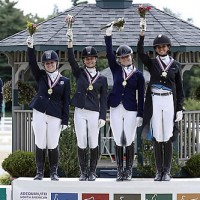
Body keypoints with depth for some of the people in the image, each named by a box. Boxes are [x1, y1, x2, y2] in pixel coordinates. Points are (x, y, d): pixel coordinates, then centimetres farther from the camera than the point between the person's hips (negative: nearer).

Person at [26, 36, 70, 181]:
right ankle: (40, 172, 12)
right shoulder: (41, 76, 9)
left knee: (53, 145, 0)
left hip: (55, 116, -1)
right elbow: (32, 63, -5)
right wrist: (31, 47, -20)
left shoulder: (64, 81, 5)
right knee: (40, 145, 3)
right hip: (39, 114, 1)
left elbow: (66, 102, 3)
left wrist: (65, 120, -2)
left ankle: (54, 173, 13)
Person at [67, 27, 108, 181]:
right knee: (82, 144, 1)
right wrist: (70, 42, -21)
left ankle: (92, 171, 11)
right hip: (80, 112, 1)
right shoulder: (79, 73, 8)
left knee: (94, 144, 1)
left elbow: (103, 99, 6)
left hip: (94, 112, -1)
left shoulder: (102, 78, 7)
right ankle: (83, 172, 10)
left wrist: (103, 117, -3)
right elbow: (71, 59, -8)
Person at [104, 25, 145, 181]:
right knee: (118, 141, 3)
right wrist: (108, 35, -11)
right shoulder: (116, 69, 8)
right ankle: (120, 170, 8)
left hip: (131, 110, -2)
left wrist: (140, 115, -3)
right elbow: (109, 53, -2)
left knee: (129, 141, -1)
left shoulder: (138, 74, 2)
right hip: (116, 109, 2)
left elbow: (141, 96, 2)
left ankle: (128, 171, 7)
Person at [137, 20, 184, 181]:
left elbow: (180, 89, 9)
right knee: (157, 137, 0)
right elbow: (140, 53, -11)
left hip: (169, 101, 0)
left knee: (168, 137, -1)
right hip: (155, 102, 0)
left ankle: (167, 171, 4)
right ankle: (159, 171, 6)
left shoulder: (175, 65, 8)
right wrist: (142, 34, -23)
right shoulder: (152, 63, 7)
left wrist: (180, 108, 2)